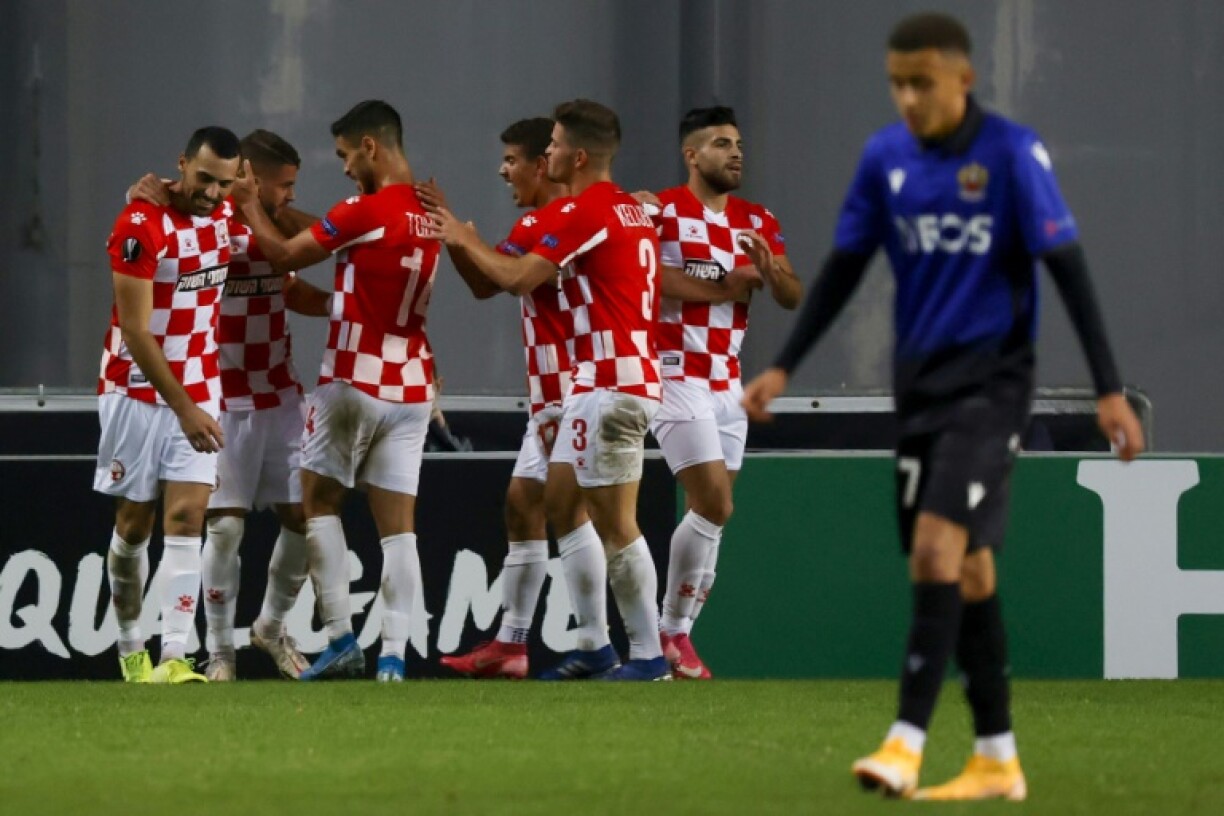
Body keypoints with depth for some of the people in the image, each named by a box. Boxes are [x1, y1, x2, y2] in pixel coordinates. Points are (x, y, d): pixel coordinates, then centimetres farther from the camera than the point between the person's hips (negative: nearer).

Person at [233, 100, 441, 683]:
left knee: (319, 503, 10)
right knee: (398, 524, 2)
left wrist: (252, 209, 12)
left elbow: (286, 256, -3)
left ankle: (340, 639, 2)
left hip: (353, 381, -6)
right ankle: (393, 657, -6)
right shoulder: (428, 213, 7)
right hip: (411, 388, 6)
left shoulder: (363, 213, -15)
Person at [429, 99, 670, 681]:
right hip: (594, 380, 10)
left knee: (614, 522, -8)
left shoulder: (585, 212, -14)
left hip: (612, 383, -10)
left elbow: (516, 278, -16)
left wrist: (465, 239, 1)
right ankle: (594, 647, 16)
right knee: (562, 505, 14)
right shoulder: (628, 209, 15)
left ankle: (648, 656, -5)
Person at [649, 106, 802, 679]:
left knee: (712, 512, 5)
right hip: (677, 377, -6)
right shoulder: (661, 211, -6)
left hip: (728, 384, 6)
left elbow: (793, 297, 5)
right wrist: (721, 289, -19)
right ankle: (672, 629, 0)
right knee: (714, 507, -14)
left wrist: (769, 269, -16)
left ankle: (679, 635, 12)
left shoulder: (757, 222, 11)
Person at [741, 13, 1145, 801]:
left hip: (991, 381, -5)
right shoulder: (885, 158, 4)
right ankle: (997, 759, 13)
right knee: (967, 569, 7)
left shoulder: (1013, 152, -11)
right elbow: (844, 269, 13)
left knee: (938, 547, -19)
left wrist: (1110, 389, -16)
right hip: (922, 382, 5)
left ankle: (907, 743, -20)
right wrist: (784, 367, 10)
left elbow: (1068, 268, -12)